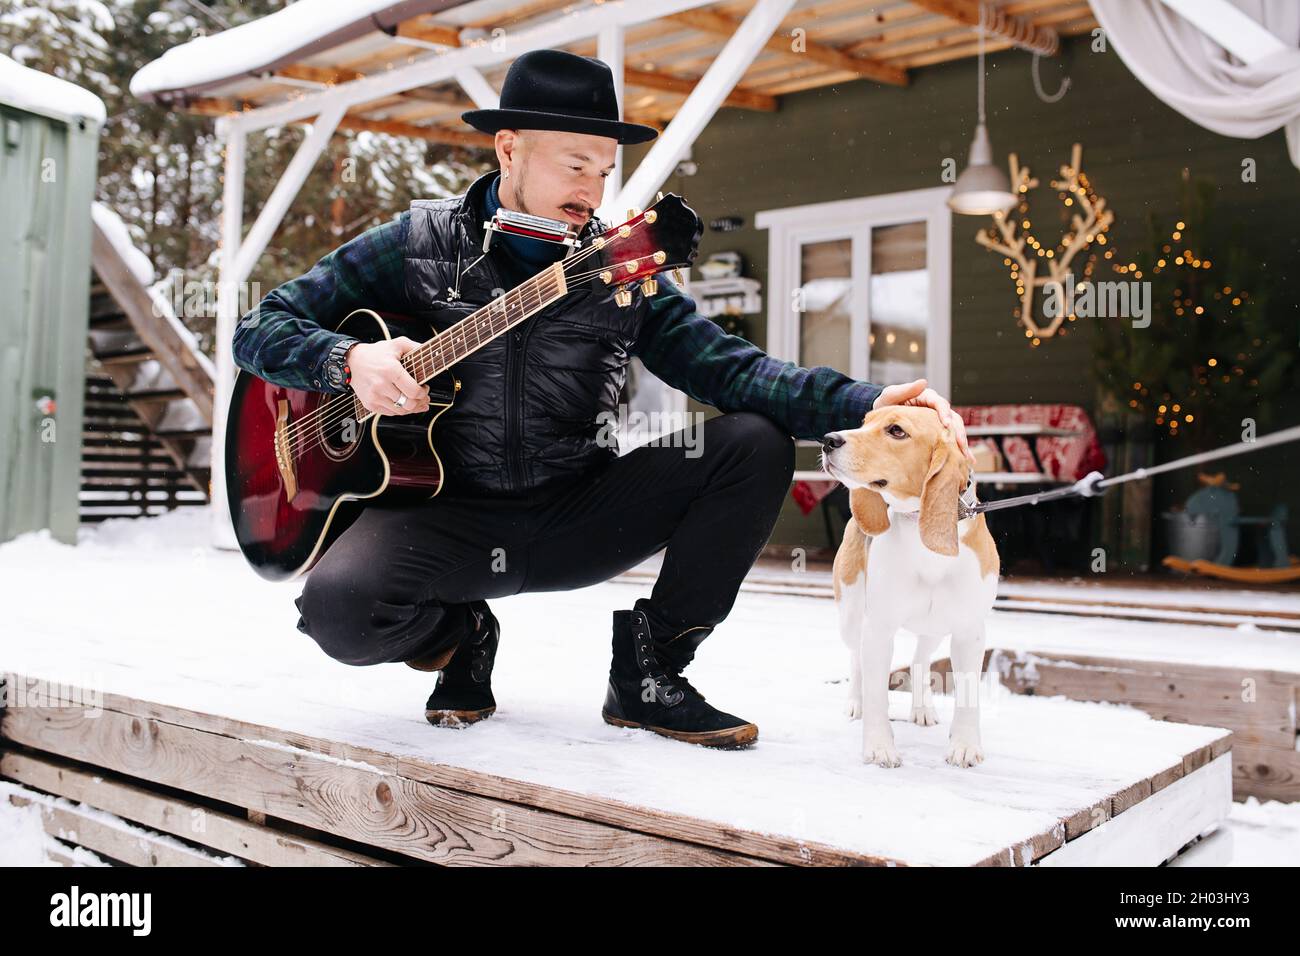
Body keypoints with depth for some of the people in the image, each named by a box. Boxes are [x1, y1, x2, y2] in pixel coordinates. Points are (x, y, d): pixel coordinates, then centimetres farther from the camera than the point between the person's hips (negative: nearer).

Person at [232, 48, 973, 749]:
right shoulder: (418, 245, -2)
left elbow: (729, 367, -8)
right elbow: (261, 328, 2)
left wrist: (867, 403, -23)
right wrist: (350, 360, -21)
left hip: (576, 518, 2)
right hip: (448, 515, -2)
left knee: (757, 444, -16)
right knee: (339, 605, -33)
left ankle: (649, 672, -4)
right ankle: (462, 634, 6)